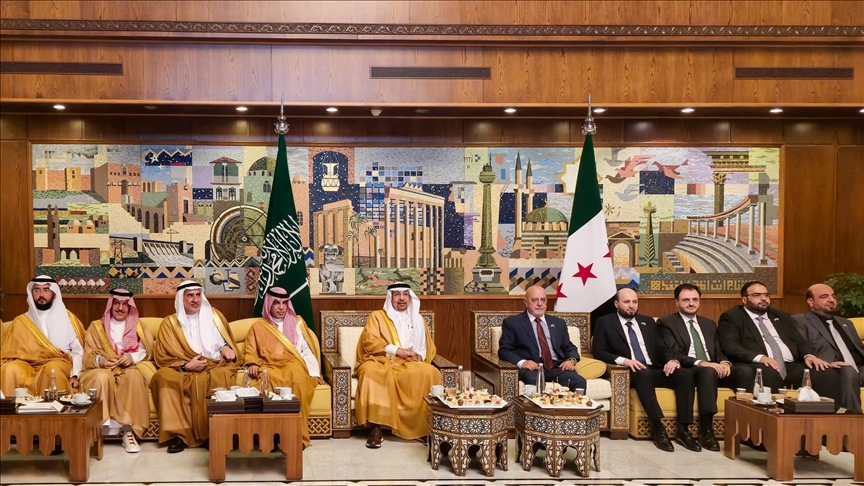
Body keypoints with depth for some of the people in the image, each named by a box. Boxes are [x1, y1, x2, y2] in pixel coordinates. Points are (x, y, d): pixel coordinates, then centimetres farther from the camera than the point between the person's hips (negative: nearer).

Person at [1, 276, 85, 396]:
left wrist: (75, 375, -11)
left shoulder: (67, 318, 11)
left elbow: (78, 351, 5)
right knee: (10, 370, -31)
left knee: (53, 369, -36)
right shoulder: (20, 322, 15)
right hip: (29, 366, 1)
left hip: (60, 364, -1)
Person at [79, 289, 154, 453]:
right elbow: (88, 355, 6)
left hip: (129, 368, 0)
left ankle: (128, 430, -39)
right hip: (102, 369, 0)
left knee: (134, 377, -37)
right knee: (102, 377, -38)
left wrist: (133, 357, -14)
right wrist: (100, 361, -16)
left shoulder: (138, 327, 18)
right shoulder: (96, 326, 16)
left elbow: (146, 351, 7)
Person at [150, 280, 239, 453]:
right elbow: (162, 357, 4)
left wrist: (226, 347, -3)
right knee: (164, 377, -32)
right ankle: (177, 433, -30)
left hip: (215, 366, 0)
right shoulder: (169, 323, 8)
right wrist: (185, 366, -14)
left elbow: (229, 341, 22)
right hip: (183, 371, 0)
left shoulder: (214, 315, 13)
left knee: (222, 376, -36)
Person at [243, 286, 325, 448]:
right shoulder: (258, 327, 21)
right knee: (267, 380, -39)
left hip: (294, 365, 0)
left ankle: (298, 435, -37)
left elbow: (307, 350, 13)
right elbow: (250, 351, 17)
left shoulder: (297, 323, 20)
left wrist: (314, 373, -2)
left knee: (299, 381, -38)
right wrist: (252, 364, -7)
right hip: (270, 368, 0)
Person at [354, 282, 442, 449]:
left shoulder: (418, 319, 25)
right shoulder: (377, 316, 14)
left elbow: (429, 347, 19)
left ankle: (428, 427, -28)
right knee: (371, 372, -39)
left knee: (430, 373, -32)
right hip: (382, 362, -2)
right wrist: (396, 351, -11)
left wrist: (419, 356, -5)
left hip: (410, 364, 2)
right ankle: (376, 428, -36)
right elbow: (369, 342, -1)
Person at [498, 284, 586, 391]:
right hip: (532, 367, -4)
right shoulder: (512, 323, 10)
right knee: (534, 382, -39)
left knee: (579, 382, -27)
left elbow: (569, 347, 24)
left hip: (557, 366, 4)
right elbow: (504, 350, 3)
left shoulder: (558, 323, 23)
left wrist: (571, 360, -1)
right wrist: (521, 362, -16)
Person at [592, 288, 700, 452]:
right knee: (643, 374, -39)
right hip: (632, 372, -5)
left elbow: (662, 348, 15)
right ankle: (658, 428, -33)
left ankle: (682, 430, -21)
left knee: (685, 374, -23)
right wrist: (623, 360, -19)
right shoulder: (605, 322, 8)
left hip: (655, 371, 5)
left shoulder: (647, 322, 21)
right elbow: (598, 351, -3)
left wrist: (672, 360, -9)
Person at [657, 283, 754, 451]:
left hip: (714, 368, 6)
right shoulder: (666, 322, 4)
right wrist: (701, 363, -23)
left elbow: (719, 351, 17)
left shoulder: (709, 324, 24)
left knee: (746, 371, -23)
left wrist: (724, 362, -9)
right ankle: (706, 431, -35)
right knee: (709, 372, -39)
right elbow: (673, 355, -8)